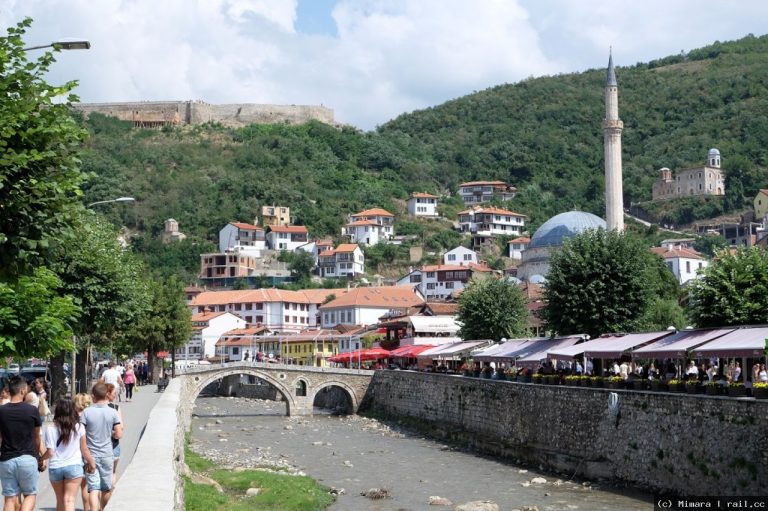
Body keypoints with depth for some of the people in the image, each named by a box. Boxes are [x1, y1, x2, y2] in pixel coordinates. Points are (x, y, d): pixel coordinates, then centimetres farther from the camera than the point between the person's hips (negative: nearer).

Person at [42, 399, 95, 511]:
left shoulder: (50, 430, -5)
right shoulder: (79, 428, -4)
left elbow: (50, 453, -7)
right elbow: (84, 449, 1)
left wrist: (40, 458, 12)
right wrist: (91, 463, 16)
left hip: (55, 468, 1)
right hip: (74, 467, -1)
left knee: (60, 500, 18)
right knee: (69, 499, -5)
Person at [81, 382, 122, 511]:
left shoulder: (86, 412, -8)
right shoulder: (112, 412, -5)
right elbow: (119, 435, -5)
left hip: (91, 455, -1)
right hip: (107, 455, 1)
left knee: (93, 488, -4)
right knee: (106, 488, 18)